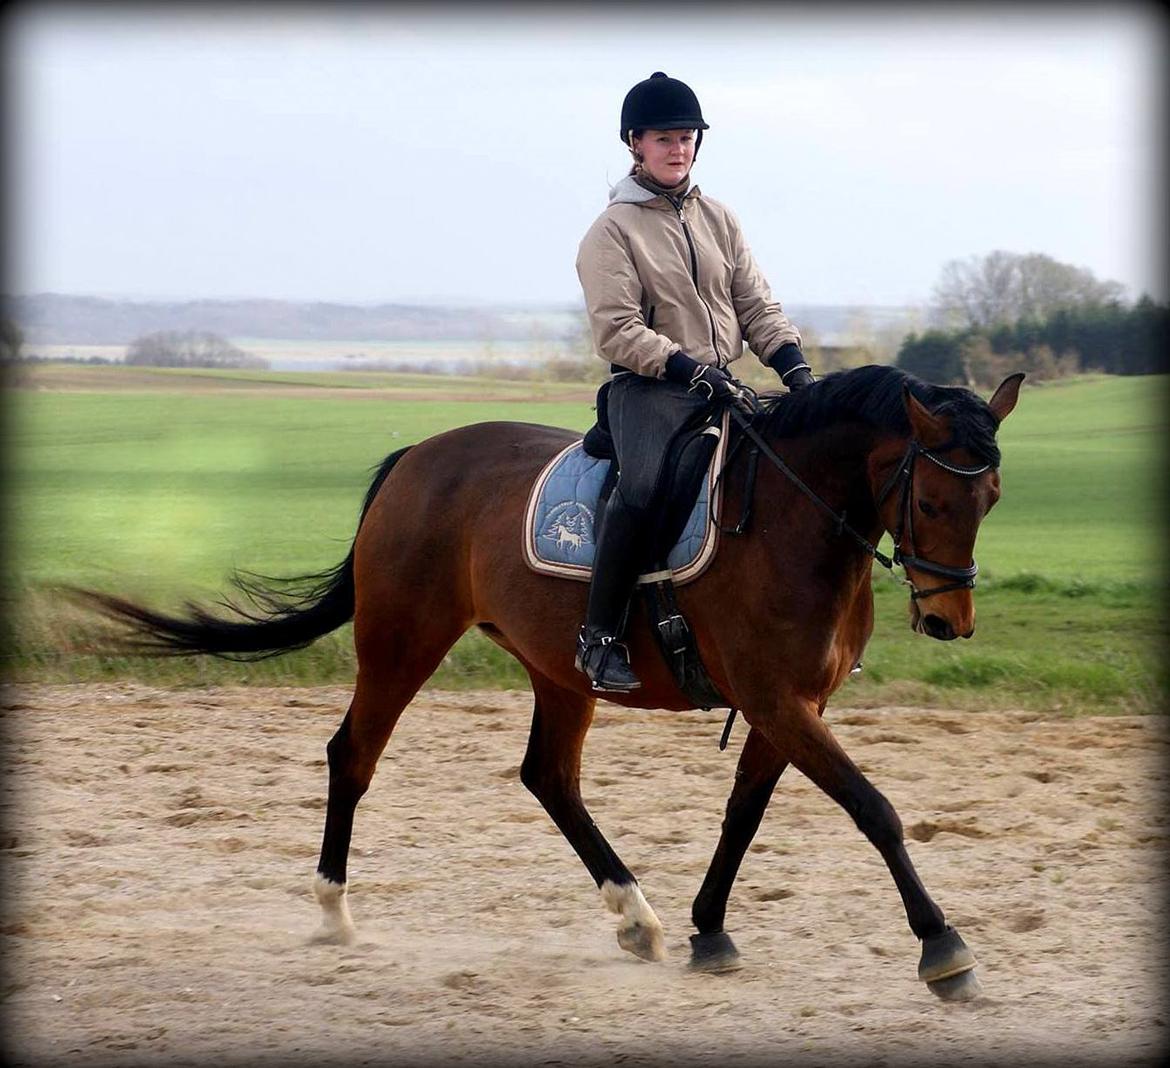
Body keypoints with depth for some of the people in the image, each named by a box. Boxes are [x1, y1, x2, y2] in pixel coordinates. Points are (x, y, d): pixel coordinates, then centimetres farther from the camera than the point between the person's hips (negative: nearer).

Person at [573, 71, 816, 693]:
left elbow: (756, 305, 15)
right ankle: (599, 636, -25)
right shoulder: (613, 232, -2)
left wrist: (793, 365, -2)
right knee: (643, 486, -32)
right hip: (649, 390, -6)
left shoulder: (717, 220, 16)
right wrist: (689, 368, -22)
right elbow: (617, 331, -12)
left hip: (721, 387, 6)